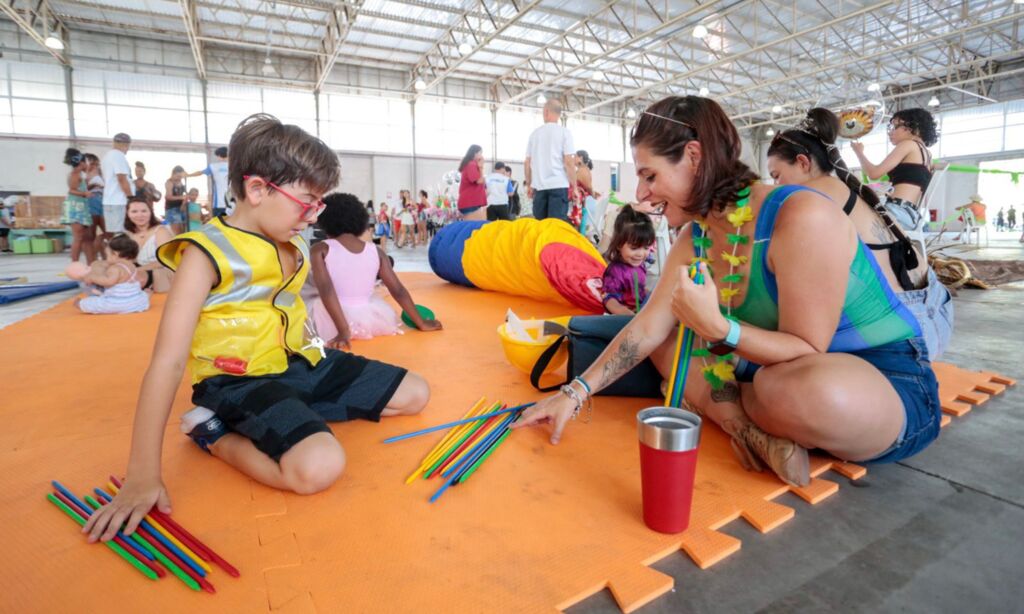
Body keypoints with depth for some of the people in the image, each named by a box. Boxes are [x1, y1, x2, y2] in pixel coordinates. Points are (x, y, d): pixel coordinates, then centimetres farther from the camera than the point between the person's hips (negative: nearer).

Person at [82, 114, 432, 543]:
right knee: (319, 466, -35)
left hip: (298, 364, 8)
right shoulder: (207, 252, -17)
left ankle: (294, 413, 3)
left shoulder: (293, 245, 6)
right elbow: (168, 362, -22)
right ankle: (214, 434, -5)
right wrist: (142, 476, -23)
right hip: (238, 380, -8)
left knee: (415, 394, 7)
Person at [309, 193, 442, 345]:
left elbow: (325, 290, -14)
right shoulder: (376, 252, 6)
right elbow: (398, 291, 6)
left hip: (333, 323, -3)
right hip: (373, 320, 3)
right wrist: (421, 323, 12)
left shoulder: (320, 250, 0)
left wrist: (343, 331, -20)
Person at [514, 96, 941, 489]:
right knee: (668, 340, 2)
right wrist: (576, 393, -9)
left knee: (810, 391, -40)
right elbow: (648, 328, -3)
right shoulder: (695, 239, -2)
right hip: (775, 370, 7)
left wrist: (718, 329, -39)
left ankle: (722, 408, -7)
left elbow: (808, 351, -23)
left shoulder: (800, 217, -25)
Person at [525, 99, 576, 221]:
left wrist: (529, 185, 21)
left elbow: (528, 163, 10)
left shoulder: (534, 133, 10)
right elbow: (569, 162, -7)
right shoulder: (564, 132, -1)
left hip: (539, 186, 4)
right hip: (559, 185, -4)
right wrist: (574, 186, -1)